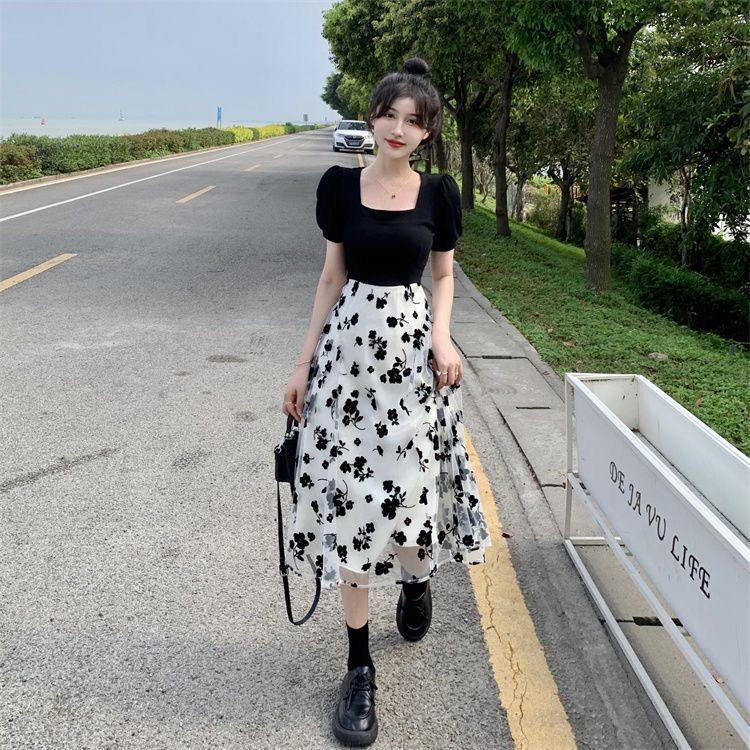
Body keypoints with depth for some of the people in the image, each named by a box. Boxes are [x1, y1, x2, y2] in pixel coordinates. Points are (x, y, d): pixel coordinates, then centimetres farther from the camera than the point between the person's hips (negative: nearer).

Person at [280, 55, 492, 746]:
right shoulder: (341, 185, 3)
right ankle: (360, 664, 14)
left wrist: (442, 337, -7)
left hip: (412, 347, 0)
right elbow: (332, 278, 7)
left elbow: (444, 276, 12)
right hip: (349, 344, 1)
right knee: (349, 498, 0)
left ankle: (417, 575, 35)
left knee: (406, 492, -6)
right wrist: (305, 365, 6)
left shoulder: (439, 193, 3)